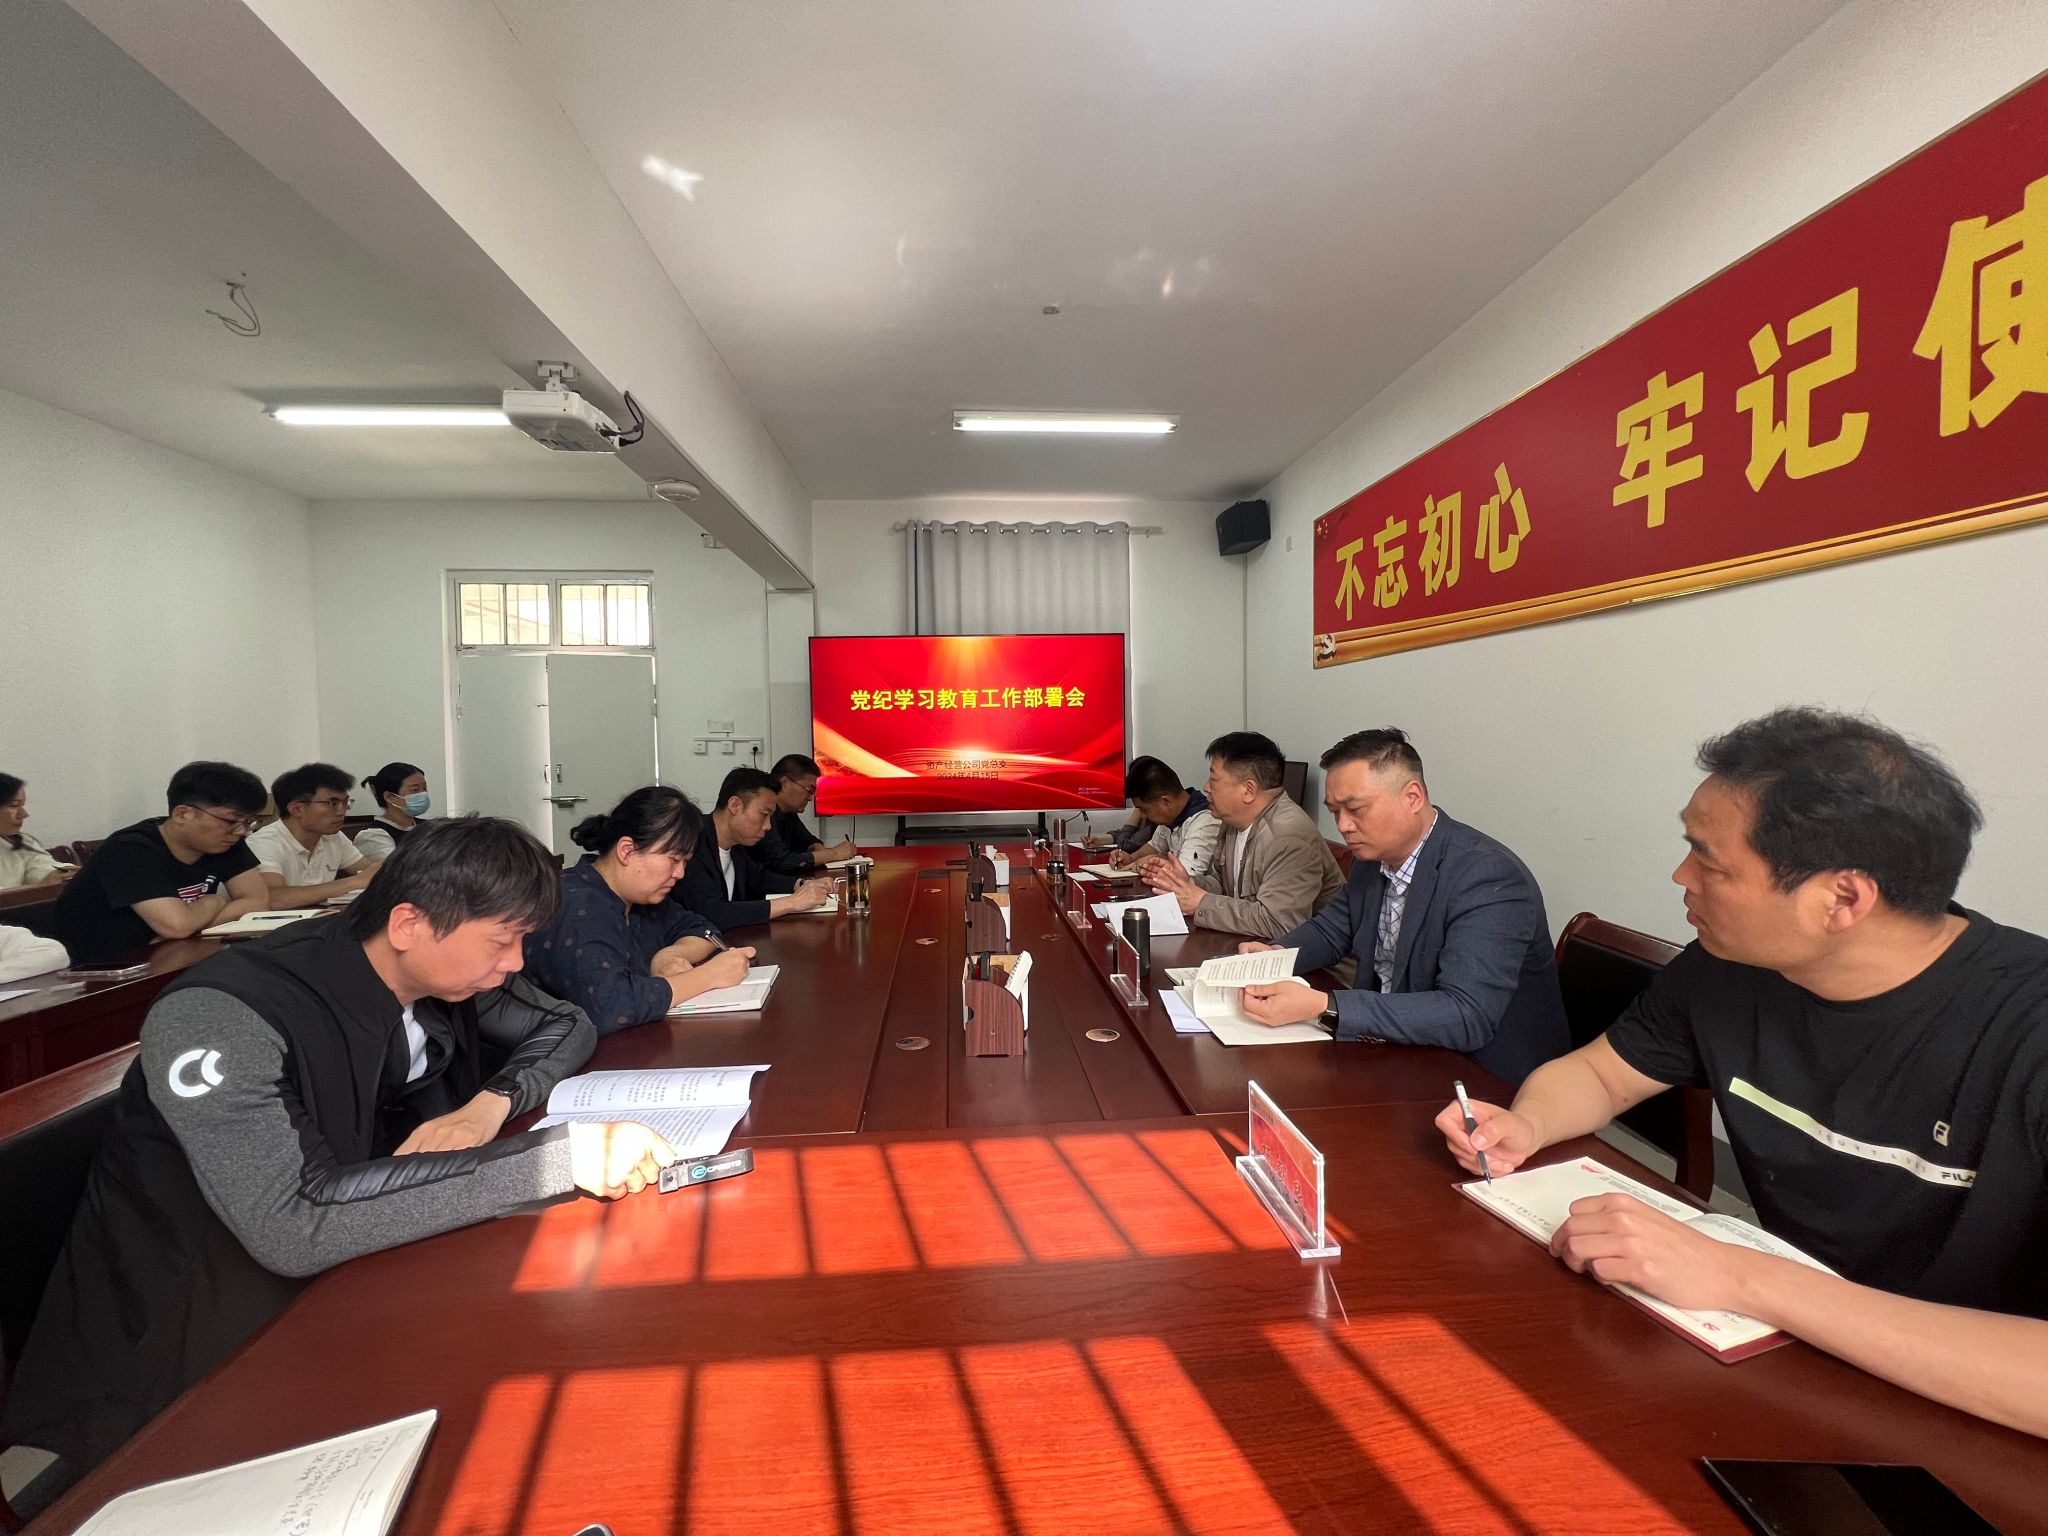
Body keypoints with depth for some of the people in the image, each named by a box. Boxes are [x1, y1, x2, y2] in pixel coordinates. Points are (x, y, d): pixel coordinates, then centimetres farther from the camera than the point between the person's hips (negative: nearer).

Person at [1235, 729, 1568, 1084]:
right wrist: (1277, 955, -7)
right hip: (1396, 1048, 7)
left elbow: (1468, 1017, -33)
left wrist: (1322, 1007, -38)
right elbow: (1332, 928, 16)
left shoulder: (1489, 879, -24)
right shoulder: (1373, 855, -1)